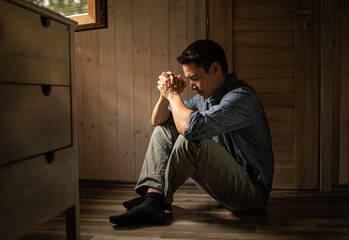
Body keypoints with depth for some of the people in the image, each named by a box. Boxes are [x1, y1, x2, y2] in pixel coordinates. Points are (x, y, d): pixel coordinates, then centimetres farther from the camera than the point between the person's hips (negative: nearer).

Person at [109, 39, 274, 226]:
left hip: (251, 191, -9)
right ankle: (151, 198, -13)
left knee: (192, 140, -32)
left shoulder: (242, 97, -21)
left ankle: (158, 198, -13)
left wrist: (173, 95, -18)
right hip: (223, 178, 9)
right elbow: (158, 121, 13)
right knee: (163, 131, 5)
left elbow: (192, 127, -37)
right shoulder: (205, 96, 7)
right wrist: (166, 94, -7)